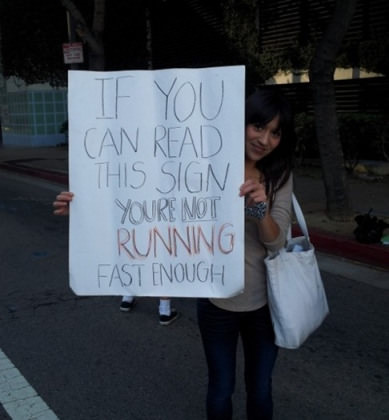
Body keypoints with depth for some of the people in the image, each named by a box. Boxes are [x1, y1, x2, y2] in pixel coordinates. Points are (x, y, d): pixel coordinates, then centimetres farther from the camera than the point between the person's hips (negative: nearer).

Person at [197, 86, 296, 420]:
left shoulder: (279, 175, -6)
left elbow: (276, 240, -13)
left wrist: (262, 210, -35)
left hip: (264, 300, 3)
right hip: (218, 299, -2)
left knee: (260, 389, 19)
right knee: (221, 389, 15)